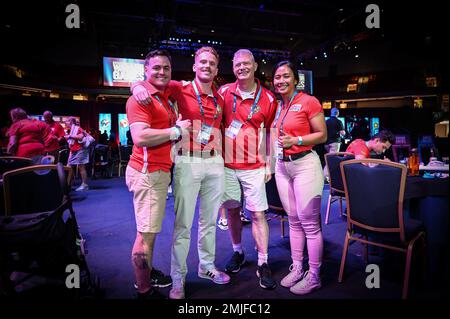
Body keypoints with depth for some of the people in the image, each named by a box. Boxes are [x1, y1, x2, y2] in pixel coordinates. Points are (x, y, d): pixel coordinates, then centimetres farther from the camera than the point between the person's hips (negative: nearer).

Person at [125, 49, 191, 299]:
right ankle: (144, 290, 11)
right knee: (146, 233, -3)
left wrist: (179, 125, 13)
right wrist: (176, 130, -14)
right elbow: (140, 137, -24)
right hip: (147, 172, -9)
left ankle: (148, 272, 34)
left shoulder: (166, 98, 18)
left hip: (160, 171, 9)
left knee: (150, 229, 19)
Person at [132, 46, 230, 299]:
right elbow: (146, 81, 2)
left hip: (215, 163, 5)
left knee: (210, 220, 15)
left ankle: (207, 267, 32)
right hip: (188, 162, -5)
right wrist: (139, 85, -21)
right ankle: (178, 278, 14)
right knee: (183, 224, -1)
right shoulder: (181, 89, 0)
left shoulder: (220, 99, 13)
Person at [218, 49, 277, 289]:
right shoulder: (224, 92, 3)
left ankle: (263, 264, 10)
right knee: (232, 211, 10)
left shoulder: (268, 99, 0)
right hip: (227, 164, 2)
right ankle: (237, 252, 29)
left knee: (258, 214, -1)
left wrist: (269, 164, 2)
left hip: (254, 167, -1)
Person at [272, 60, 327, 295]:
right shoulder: (277, 106, 12)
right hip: (282, 166, 7)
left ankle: (313, 276, 14)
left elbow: (322, 135, -6)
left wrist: (296, 140, -17)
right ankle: (296, 268, 26)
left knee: (309, 224, 0)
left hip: (305, 164, -6)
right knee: (293, 221, 14)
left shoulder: (308, 101, -6)